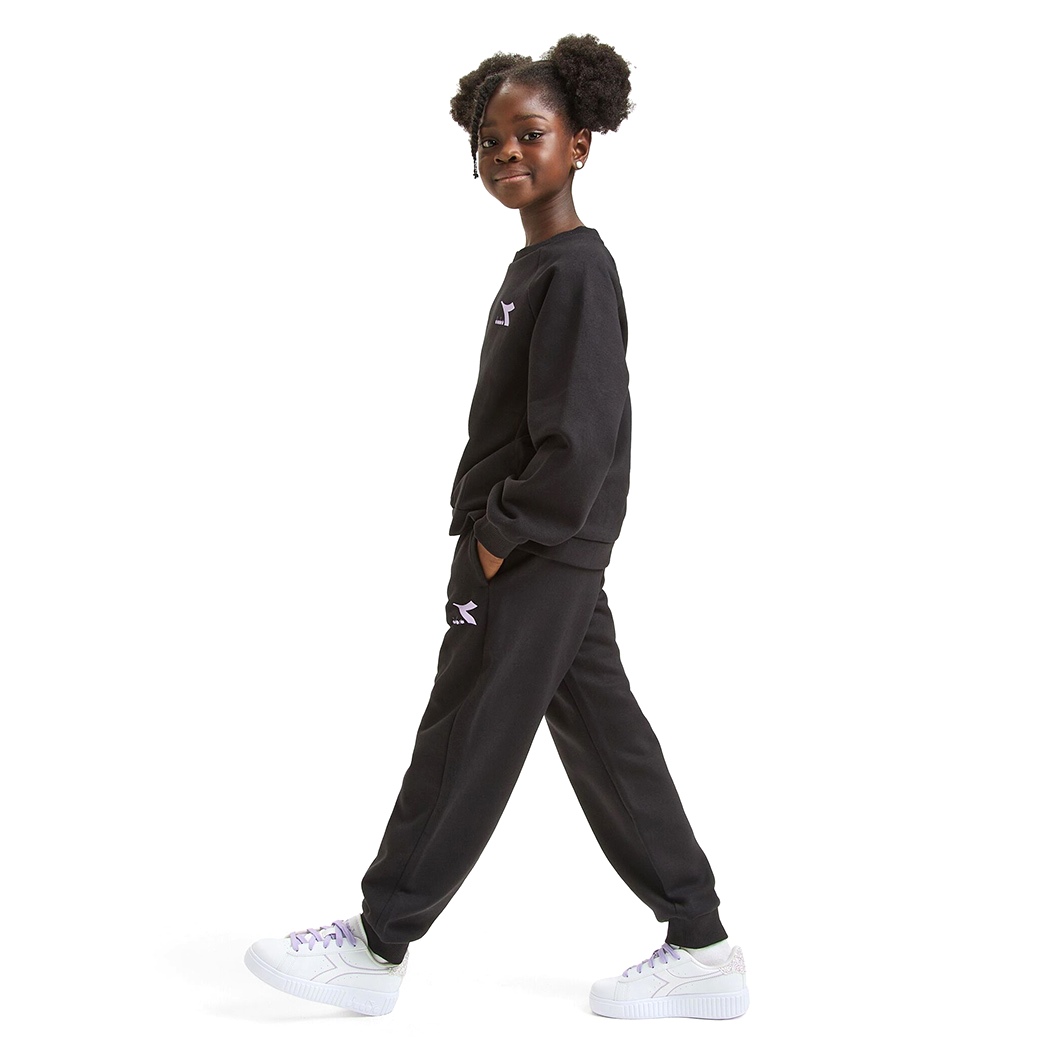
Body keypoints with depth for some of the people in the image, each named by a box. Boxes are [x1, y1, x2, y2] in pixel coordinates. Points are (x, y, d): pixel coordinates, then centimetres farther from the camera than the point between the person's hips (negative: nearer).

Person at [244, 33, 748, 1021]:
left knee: (463, 748, 0)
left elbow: (582, 443, -23)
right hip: (552, 559, 10)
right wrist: (492, 535, 12)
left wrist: (502, 536, -15)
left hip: (535, 561, -10)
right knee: (606, 743, 11)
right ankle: (701, 948, 18)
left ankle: (378, 944, 14)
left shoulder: (576, 269, -15)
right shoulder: (534, 268, 14)